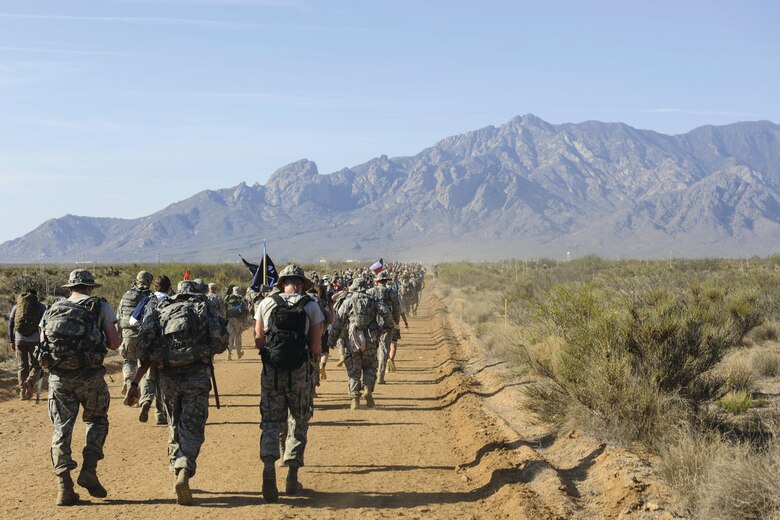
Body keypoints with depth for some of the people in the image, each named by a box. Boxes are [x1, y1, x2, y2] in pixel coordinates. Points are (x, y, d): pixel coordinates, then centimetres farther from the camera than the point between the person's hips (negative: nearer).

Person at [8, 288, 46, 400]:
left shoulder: (16, 306, 14)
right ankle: (30, 382, -19)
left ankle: (22, 392, 6)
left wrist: (11, 341, 15)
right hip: (35, 339, -2)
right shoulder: (41, 307, 5)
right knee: (36, 366, 8)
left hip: (19, 339, 2)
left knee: (22, 366, 11)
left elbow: (10, 324, 11)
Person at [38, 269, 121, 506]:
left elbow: (43, 346, 11)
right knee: (97, 420, 20)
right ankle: (89, 470, 6)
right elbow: (114, 344, -1)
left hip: (58, 376, 2)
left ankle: (65, 486, 2)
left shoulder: (52, 310, 13)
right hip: (90, 376, -2)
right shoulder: (100, 307, 3)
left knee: (61, 428, 7)